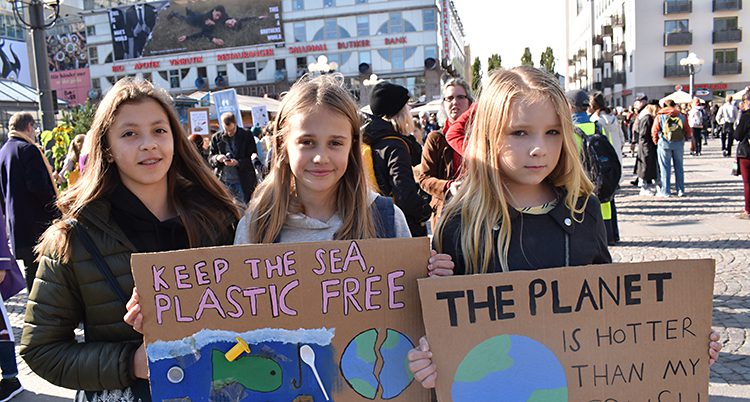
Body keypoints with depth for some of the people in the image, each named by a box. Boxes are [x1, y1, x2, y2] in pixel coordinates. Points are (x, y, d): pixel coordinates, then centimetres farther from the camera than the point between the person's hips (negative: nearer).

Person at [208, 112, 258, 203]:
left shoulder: (247, 136, -1)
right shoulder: (216, 138, 7)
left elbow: (253, 159, -3)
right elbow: (210, 158, 10)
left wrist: (238, 162, -20)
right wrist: (217, 158, -14)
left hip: (242, 182, -2)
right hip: (222, 182, 2)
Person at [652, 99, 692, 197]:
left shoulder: (659, 117, -1)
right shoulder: (681, 116, 6)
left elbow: (654, 131, -4)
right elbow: (688, 132, 5)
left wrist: (656, 141, 11)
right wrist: (684, 138, 23)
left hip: (664, 144, -2)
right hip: (679, 144, 2)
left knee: (665, 168, 3)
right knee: (679, 167, 12)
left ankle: (665, 191, 3)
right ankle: (680, 190, 14)